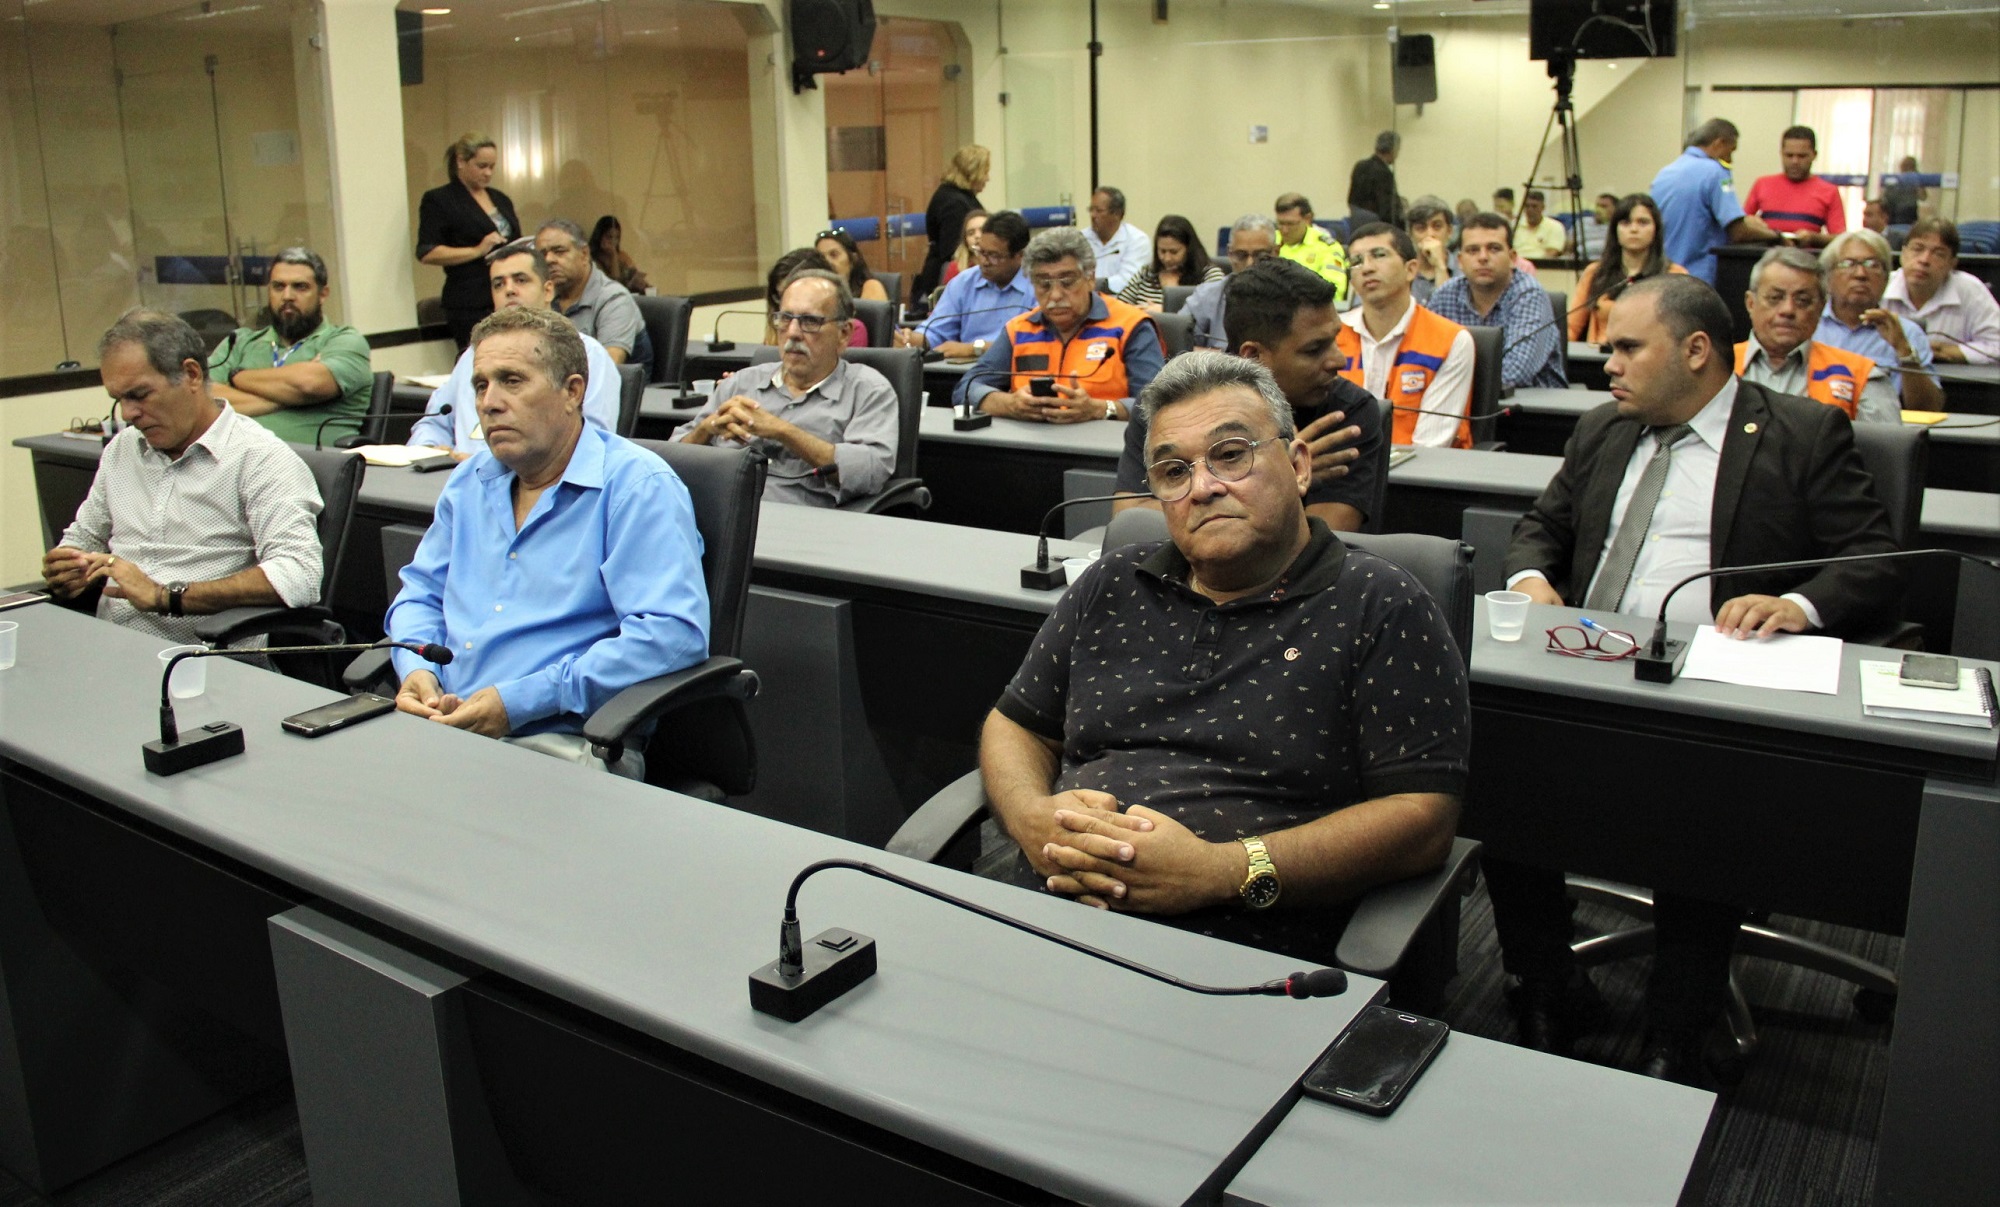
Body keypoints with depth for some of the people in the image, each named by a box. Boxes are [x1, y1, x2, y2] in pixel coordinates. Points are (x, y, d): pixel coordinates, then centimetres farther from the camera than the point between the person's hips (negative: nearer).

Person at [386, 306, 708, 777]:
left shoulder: (638, 486, -7)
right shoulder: (470, 482, 18)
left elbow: (675, 633, -19)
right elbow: (421, 592, 29)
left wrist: (518, 702, -19)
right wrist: (417, 670, 3)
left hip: (562, 742, -6)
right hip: (440, 722, 7)